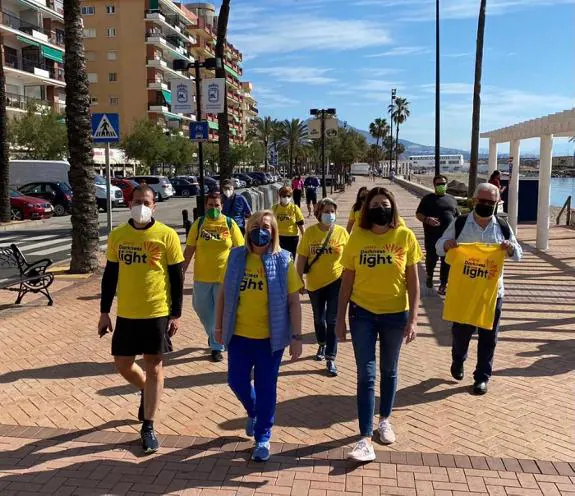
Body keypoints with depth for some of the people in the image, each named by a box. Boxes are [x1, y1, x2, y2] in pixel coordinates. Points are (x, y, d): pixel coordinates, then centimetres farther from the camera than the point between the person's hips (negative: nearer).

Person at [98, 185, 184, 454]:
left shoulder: (167, 235, -7)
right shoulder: (117, 235, 2)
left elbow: (176, 277, -3)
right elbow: (110, 275, 8)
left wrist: (176, 314, -5)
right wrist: (104, 311, 7)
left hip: (157, 313, -3)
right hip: (126, 313, 3)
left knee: (153, 367, 4)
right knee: (123, 364, 11)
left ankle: (148, 428, 17)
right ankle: (146, 391, 43)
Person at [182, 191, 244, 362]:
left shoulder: (230, 224, -3)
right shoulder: (199, 223, -1)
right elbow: (189, 249, 2)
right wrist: (182, 271, 0)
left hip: (224, 277, -2)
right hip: (202, 277, 2)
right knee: (202, 309, 14)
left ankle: (217, 347, 18)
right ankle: (213, 334, 42)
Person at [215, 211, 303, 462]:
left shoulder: (283, 261, -5)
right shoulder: (236, 257, 1)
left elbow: (294, 302, -5)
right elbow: (223, 294, 8)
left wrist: (296, 336, -8)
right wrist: (219, 327, 9)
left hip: (270, 338, -2)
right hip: (239, 335, 3)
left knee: (266, 388, 6)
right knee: (237, 382, 12)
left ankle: (263, 437, 25)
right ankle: (253, 412, 44)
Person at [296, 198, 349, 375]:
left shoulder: (342, 232, -6)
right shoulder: (310, 232, -5)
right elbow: (302, 257, -2)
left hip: (335, 281, -2)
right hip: (315, 282, 2)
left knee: (332, 321, -2)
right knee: (319, 318, 18)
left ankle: (330, 359, 3)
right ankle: (322, 345, 43)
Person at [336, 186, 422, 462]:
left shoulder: (405, 236, -7)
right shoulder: (357, 237, -5)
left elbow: (413, 281, -3)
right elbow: (346, 281, 0)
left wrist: (412, 319, -8)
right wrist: (340, 319, 1)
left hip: (395, 314, 1)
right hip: (362, 313, 0)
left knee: (389, 371, 17)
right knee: (366, 375, -1)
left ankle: (385, 420, 39)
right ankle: (366, 440, 3)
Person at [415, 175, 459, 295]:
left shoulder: (452, 199, 13)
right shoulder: (428, 198, 3)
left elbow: (458, 216, 19)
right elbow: (418, 214, 0)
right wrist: (427, 219, -21)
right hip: (432, 236, -2)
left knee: (446, 261, 1)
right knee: (431, 258, 7)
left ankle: (443, 285, 9)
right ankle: (429, 276, 36)